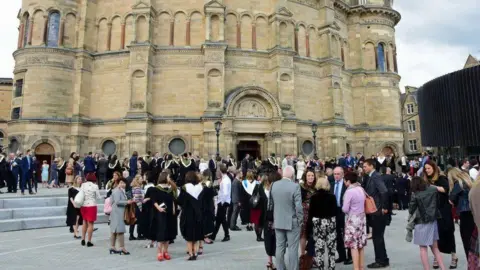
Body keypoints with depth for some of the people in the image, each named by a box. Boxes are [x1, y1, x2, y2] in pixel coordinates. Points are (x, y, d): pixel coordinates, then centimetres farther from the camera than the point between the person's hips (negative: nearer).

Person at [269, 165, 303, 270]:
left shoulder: (273, 185, 0)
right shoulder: (295, 186, -17)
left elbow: (271, 203, 7)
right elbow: (298, 206, -17)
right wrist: (300, 220, -4)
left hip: (278, 221, 5)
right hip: (292, 222, -5)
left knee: (280, 247, 12)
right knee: (293, 248, 4)